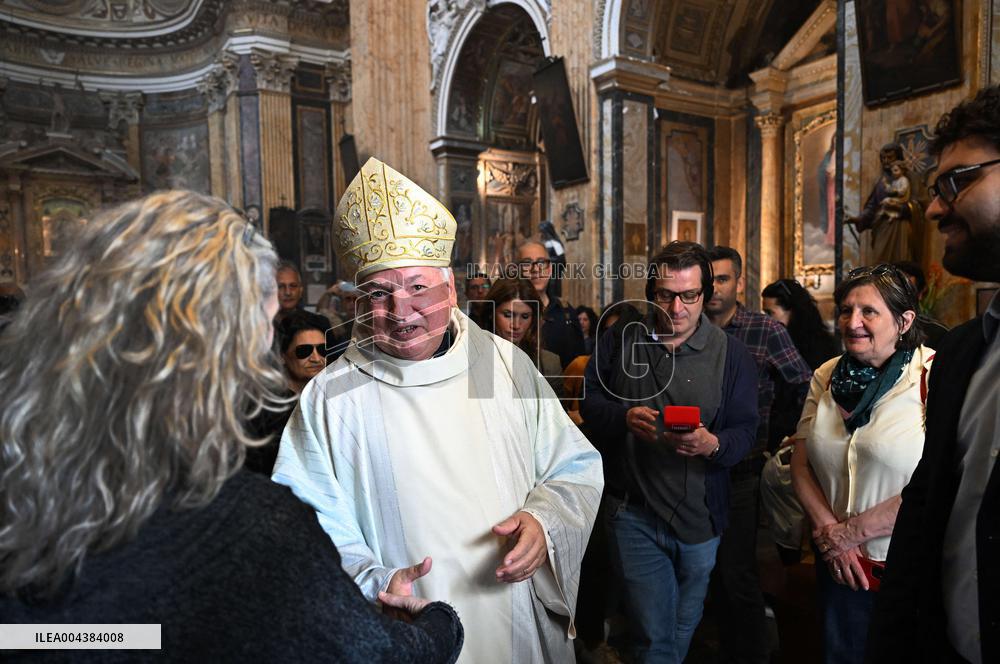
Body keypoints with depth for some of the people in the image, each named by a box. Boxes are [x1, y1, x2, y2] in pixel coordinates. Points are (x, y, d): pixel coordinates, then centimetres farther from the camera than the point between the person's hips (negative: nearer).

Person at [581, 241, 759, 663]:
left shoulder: (731, 353, -2)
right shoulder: (620, 341, -1)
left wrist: (712, 445, -27)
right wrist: (624, 417, -20)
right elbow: (589, 402, 0)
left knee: (683, 628, 21)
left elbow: (745, 430, -5)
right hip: (634, 513, -1)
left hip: (700, 515, 1)